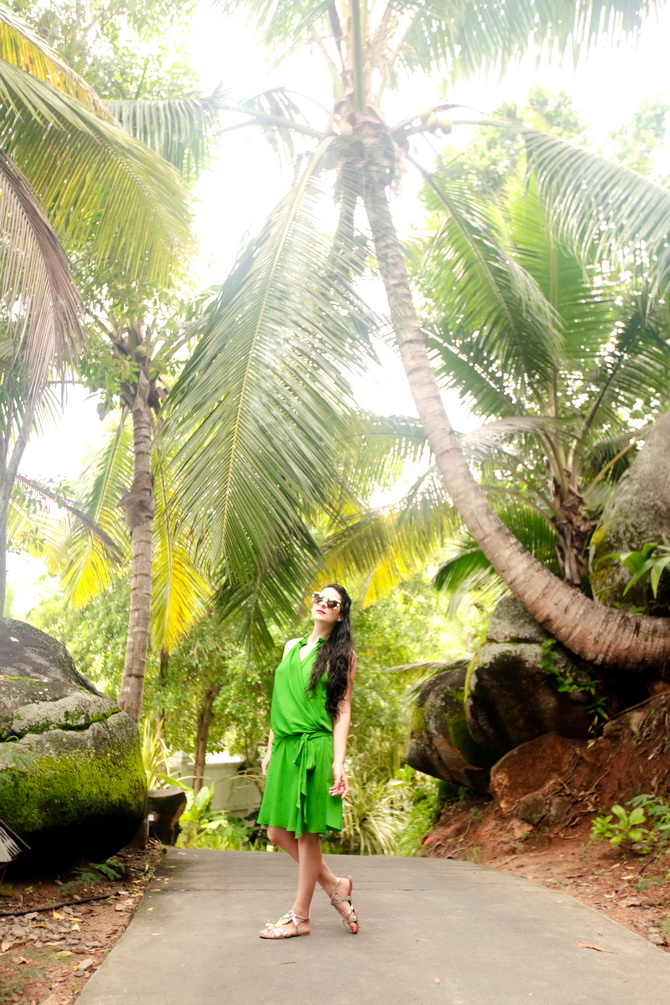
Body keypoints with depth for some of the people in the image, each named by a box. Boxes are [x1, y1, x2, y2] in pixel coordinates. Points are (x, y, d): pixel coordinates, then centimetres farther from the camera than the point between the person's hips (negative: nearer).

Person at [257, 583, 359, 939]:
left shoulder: (342, 654, 1)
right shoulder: (291, 646, 15)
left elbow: (342, 709, -3)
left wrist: (339, 763, -11)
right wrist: (270, 749, 16)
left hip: (315, 749, -6)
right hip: (284, 748, 6)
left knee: (307, 833, 2)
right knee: (278, 833, 8)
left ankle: (299, 917, 19)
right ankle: (335, 885, 27)